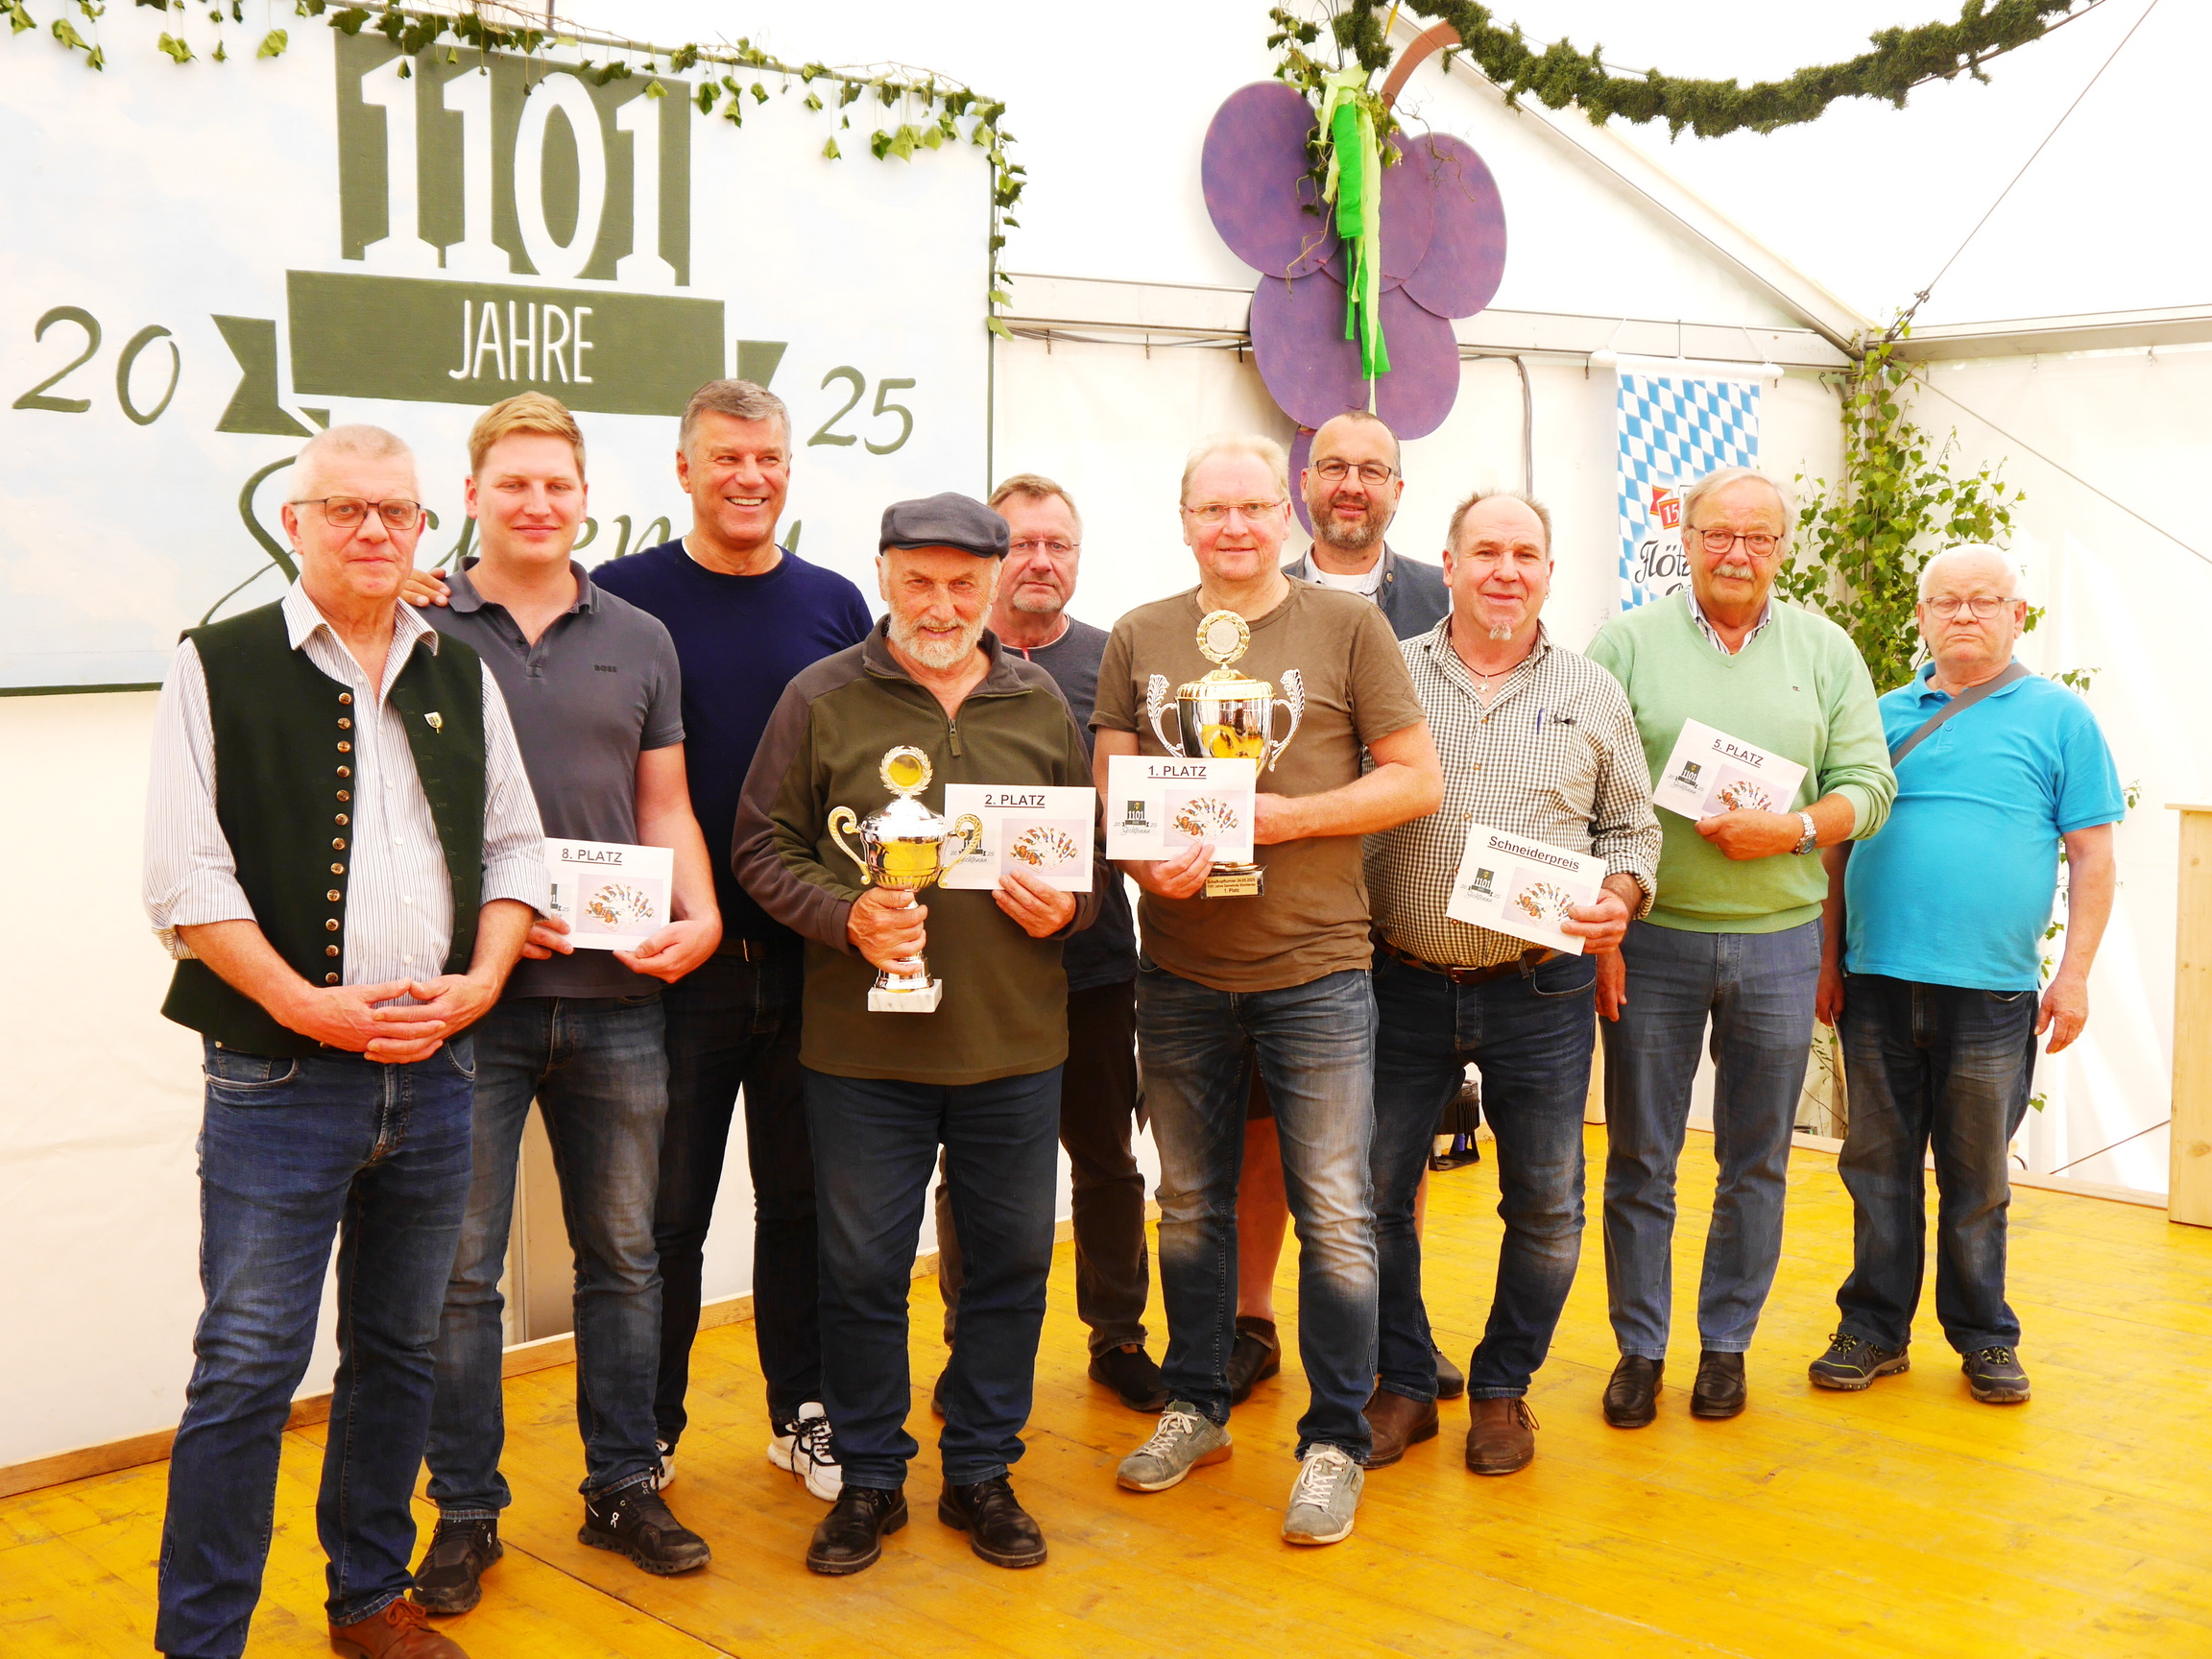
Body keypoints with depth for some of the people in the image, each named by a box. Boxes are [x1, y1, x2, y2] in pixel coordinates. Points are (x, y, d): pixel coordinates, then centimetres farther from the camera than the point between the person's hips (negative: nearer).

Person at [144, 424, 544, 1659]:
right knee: (246, 1369, -4)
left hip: (436, 1070, 5)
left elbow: (515, 847, 14)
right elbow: (187, 878, -7)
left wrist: (479, 982, -2)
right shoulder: (221, 668, -1)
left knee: (403, 1350, 14)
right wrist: (308, 1006, -15)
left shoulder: (461, 676, 12)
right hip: (279, 1080, -4)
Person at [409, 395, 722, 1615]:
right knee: (461, 1270, 4)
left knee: (624, 1256, 11)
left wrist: (698, 916, -6)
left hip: (615, 999, 3)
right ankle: (465, 1510, 18)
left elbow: (665, 809, 12)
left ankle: (623, 1488, 25)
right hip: (469, 997, -3)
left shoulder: (638, 640, 10)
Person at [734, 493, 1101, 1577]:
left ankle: (981, 1472, 27)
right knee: (861, 1270, 7)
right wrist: (845, 916, -15)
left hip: (1014, 1045, 3)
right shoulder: (822, 699, 0)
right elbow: (763, 847, 0)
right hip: (863, 1047, -2)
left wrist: (1066, 906, -5)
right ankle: (869, 1477, 24)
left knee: (1011, 1262, 10)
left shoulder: (1041, 705, 8)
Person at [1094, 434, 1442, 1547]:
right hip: (1179, 972, 3)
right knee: (1191, 1204, 15)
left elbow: (1417, 780, -2)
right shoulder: (1139, 639, 7)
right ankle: (1194, 1406, 32)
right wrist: (1145, 861, -15)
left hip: (1315, 966, -3)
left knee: (1334, 1213, 1)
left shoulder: (1347, 627, 0)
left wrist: (1290, 815, -14)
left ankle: (1335, 1441, 14)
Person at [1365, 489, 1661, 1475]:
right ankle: (1404, 1385, 23)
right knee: (1373, 1191, 5)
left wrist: (1621, 897, -8)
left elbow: (1631, 825, 12)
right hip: (1403, 983, 0)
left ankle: (1503, 1388, 26)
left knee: (1545, 1205, 6)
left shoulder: (1593, 693, 7)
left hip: (1541, 993, 1)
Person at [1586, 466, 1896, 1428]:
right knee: (1639, 1159, 5)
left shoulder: (1825, 651, 7)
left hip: (1779, 941, 2)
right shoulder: (1627, 643, 1)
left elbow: (1869, 787, 4)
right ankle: (1639, 1347, 18)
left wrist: (1793, 828, -15)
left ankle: (1726, 1343, 24)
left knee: (1756, 1162, 9)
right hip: (1650, 940, -1)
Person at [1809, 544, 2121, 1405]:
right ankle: (1875, 1327, 20)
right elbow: (1839, 842, 14)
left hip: (1991, 989, -2)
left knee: (1976, 1176, 7)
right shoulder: (1885, 716, 11)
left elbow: (2092, 853, 2)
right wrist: (1829, 957, 7)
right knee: (1879, 1164, 9)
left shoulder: (2058, 718, 4)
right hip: (1877, 980, 2)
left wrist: (2074, 973, -5)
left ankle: (1984, 1337, 21)